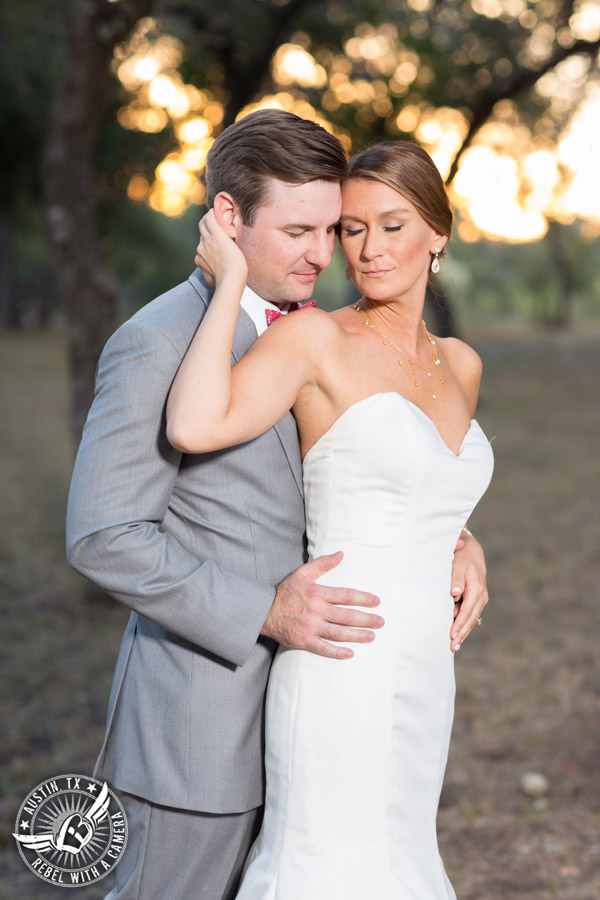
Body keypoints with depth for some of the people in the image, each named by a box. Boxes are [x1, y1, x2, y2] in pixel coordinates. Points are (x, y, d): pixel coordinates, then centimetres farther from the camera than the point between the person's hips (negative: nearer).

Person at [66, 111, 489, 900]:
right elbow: (103, 537, -20)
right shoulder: (160, 344, -17)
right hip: (199, 713, -7)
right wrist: (266, 613, -23)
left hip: (289, 712, 8)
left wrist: (457, 541, -2)